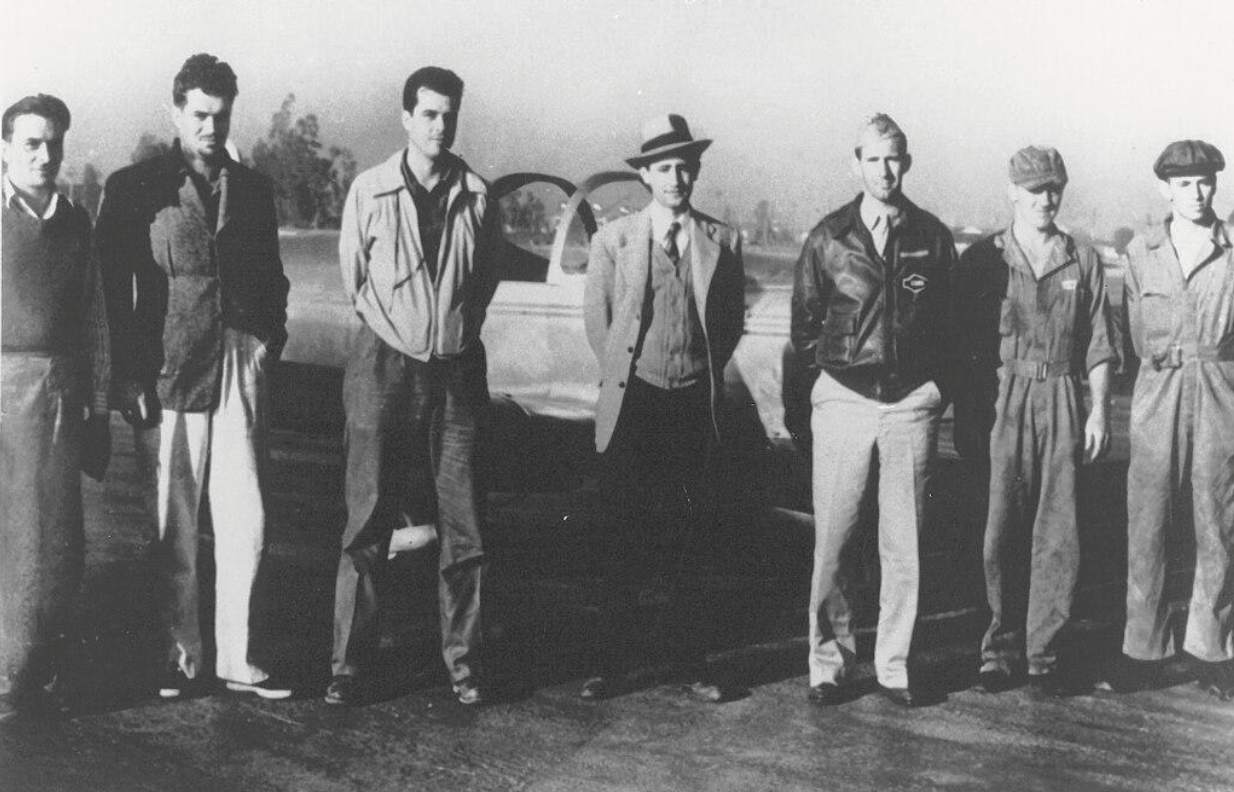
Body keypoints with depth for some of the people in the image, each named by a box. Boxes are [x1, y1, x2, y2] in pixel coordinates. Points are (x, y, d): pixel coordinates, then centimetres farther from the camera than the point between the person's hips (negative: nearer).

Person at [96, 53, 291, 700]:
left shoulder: (252, 188, 15)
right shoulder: (133, 188, 3)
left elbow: (272, 280, 20)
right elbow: (112, 289, 0)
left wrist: (268, 345, 6)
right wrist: (129, 377, -5)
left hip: (240, 367, 3)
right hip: (167, 374, -3)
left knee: (245, 522, 0)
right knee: (173, 527, 3)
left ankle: (237, 657, 11)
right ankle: (179, 656, 15)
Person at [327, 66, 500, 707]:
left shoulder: (477, 196, -1)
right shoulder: (370, 191, -3)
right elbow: (352, 275, 9)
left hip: (457, 369, 1)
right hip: (385, 365, -1)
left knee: (464, 527, 3)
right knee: (367, 524, 1)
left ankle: (462, 660, 14)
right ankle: (349, 665, 8)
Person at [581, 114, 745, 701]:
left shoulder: (721, 242, 6)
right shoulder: (613, 240, 4)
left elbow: (731, 323, 13)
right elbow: (596, 319, 9)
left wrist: (706, 377, 7)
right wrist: (622, 377, 7)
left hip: (695, 404, 1)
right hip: (633, 404, -1)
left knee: (690, 542, 3)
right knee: (622, 539, 1)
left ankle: (693, 664, 11)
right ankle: (611, 667, 7)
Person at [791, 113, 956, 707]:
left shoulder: (932, 237, 5)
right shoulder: (828, 238, 2)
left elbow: (947, 321, 11)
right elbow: (804, 323, 10)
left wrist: (935, 385, 5)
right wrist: (832, 369, 7)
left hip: (911, 402, 1)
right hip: (843, 400, -1)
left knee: (903, 542, 5)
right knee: (830, 541, -1)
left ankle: (894, 665, 14)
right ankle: (828, 663, 9)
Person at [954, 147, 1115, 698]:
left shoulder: (1083, 261, 10)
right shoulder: (982, 259, 4)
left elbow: (1098, 346, 11)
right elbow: (960, 343, 5)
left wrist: (1100, 409, 2)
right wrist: (961, 414, 1)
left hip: (1062, 402, 2)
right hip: (999, 403, -1)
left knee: (1058, 536, 0)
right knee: (1001, 533, -2)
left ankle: (1042, 653, 9)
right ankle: (1001, 649, 10)